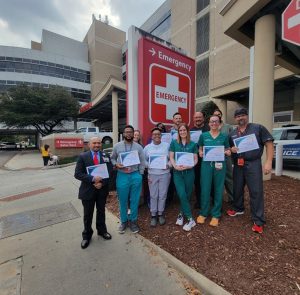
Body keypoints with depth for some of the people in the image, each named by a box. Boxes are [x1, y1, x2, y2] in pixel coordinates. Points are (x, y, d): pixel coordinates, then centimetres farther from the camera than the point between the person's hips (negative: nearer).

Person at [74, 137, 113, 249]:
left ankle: (102, 230, 42)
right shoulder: (83, 156, -6)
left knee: (101, 211, 19)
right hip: (88, 189, -2)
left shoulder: (106, 156, 0)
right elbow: (77, 174, -12)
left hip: (102, 189, 2)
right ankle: (87, 235, 36)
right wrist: (92, 179, -23)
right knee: (88, 214, 13)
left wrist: (102, 183, -16)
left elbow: (110, 171, -3)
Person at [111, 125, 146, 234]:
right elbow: (112, 158, 9)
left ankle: (133, 221, 32)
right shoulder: (117, 146, 2)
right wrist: (116, 164, -12)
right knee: (122, 201, 12)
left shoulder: (138, 147, 2)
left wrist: (139, 175, 0)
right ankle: (124, 221, 33)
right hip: (122, 176, 0)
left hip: (135, 176, 0)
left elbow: (142, 162, 3)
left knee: (135, 200, 12)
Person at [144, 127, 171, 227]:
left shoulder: (167, 145, 3)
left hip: (165, 174, 0)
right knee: (153, 195, 7)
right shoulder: (147, 147, 5)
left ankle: (160, 213, 28)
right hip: (152, 174, 0)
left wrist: (168, 165, -10)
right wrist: (148, 165, -8)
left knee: (162, 195, 9)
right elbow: (144, 160, 7)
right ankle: (153, 215, 23)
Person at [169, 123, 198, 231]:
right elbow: (171, 157, 3)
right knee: (182, 195, -8)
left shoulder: (193, 144, 5)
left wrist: (190, 166, -15)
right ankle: (190, 219, 7)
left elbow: (195, 159, 4)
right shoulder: (174, 143, 5)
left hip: (189, 172, 1)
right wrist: (175, 166, -15)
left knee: (187, 195, 8)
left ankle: (182, 214, 30)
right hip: (177, 172, -1)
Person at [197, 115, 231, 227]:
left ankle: (216, 215, 22)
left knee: (218, 189, 7)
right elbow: (200, 150, 12)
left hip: (220, 165, 1)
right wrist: (201, 153, -9)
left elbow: (228, 151, 11)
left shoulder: (224, 136, 8)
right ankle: (203, 213, 20)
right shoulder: (203, 135, 6)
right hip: (206, 164, 0)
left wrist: (225, 152, -10)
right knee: (205, 189, 2)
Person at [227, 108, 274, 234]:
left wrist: (268, 162, -14)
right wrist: (231, 149, -8)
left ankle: (258, 221, 13)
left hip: (253, 164, -4)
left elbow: (269, 144, -6)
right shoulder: (232, 133, 11)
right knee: (237, 189, 16)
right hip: (238, 165, 5)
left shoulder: (258, 128, -2)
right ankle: (238, 208, 39)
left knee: (256, 191, 0)